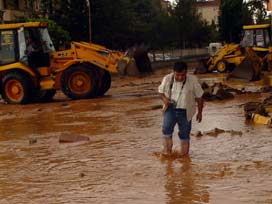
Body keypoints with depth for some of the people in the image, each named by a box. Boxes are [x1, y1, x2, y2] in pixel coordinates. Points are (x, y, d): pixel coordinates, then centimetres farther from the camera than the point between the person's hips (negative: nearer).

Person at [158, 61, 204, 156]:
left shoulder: (192, 80, -11)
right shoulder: (167, 79, -6)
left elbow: (199, 97, 0)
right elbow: (161, 91, 11)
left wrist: (199, 112, 5)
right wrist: (164, 98, -11)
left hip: (185, 112, -1)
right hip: (170, 109, 1)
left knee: (184, 133, 7)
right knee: (166, 128, -19)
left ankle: (183, 154, 25)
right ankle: (167, 149, -7)